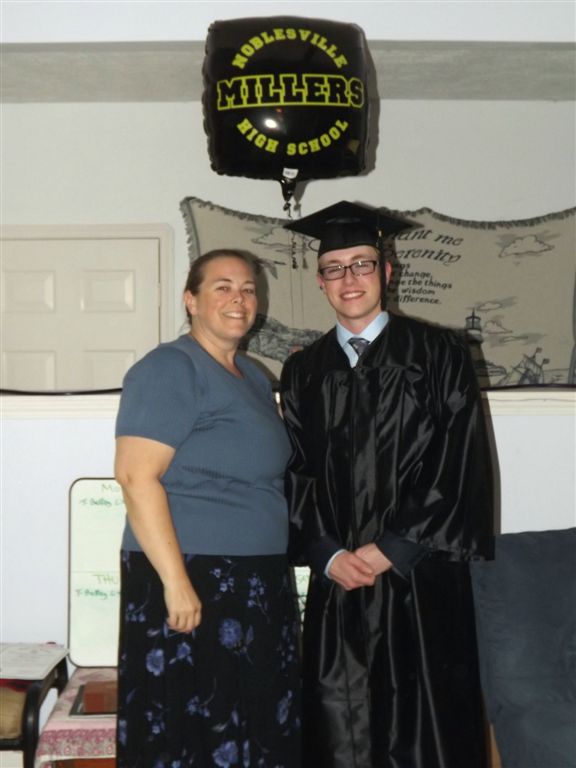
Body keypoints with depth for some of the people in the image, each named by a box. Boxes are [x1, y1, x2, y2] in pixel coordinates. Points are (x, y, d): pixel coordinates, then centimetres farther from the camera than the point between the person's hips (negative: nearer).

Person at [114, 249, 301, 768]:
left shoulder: (254, 377, 14)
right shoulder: (168, 370, -12)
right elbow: (136, 477, -20)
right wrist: (175, 581, -24)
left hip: (257, 585, 8)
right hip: (190, 579, -8)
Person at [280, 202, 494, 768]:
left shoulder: (437, 354, 1)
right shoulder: (302, 372, 11)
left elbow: (460, 465, -5)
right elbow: (296, 475, 9)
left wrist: (391, 549, -9)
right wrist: (328, 555, -6)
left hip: (422, 577, -3)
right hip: (337, 580, 3)